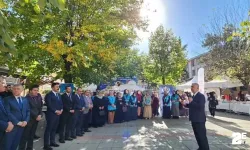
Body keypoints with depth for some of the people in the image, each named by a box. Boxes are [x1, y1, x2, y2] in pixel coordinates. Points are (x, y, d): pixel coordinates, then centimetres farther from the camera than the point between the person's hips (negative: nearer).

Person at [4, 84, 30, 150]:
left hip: (23, 124, 4)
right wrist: (17, 122, -17)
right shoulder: (7, 99, -6)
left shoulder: (25, 99, 9)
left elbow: (28, 111, 9)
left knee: (16, 143, 15)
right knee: (8, 144, 6)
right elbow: (8, 113, -13)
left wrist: (26, 121, -7)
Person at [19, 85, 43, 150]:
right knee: (25, 136, -1)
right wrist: (36, 116, -13)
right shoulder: (26, 98, -12)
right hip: (29, 119, -6)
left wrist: (40, 115, -5)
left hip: (36, 119, 6)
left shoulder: (39, 97, 6)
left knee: (32, 135, 14)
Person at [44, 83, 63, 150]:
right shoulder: (48, 95, -8)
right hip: (51, 114, -7)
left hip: (58, 114, 7)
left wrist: (61, 110, -1)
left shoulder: (59, 95, 16)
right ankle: (46, 144, 5)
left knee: (54, 129, 13)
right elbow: (49, 105, -16)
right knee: (48, 129, -1)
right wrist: (56, 111, -16)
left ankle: (52, 142, 23)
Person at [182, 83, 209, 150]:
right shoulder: (194, 96, 14)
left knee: (202, 135, 0)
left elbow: (201, 106, -27)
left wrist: (192, 101, -24)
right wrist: (185, 104, 8)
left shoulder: (201, 96, -14)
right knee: (197, 135, 17)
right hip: (194, 119, 9)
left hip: (199, 119, -9)